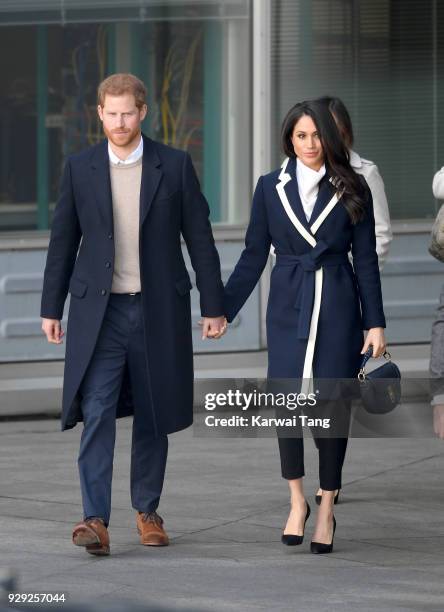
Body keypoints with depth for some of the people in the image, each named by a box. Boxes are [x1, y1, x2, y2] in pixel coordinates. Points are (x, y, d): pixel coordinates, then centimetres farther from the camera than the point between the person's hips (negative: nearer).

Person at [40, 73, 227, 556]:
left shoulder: (175, 166, 0)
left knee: (152, 417, 8)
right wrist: (51, 308, 7)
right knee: (96, 414, -11)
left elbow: (199, 239, 3)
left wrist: (212, 306, 1)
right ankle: (95, 519, -16)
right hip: (100, 312, 0)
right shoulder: (80, 169, 2)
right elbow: (63, 243, 7)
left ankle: (147, 510, 22)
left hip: (158, 311, 1)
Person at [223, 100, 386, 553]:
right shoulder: (271, 188, 6)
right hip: (289, 307, 1)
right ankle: (297, 502, 8)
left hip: (337, 306, -1)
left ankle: (326, 511, 10)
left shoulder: (351, 190, 3)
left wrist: (375, 324, -1)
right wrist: (222, 310, 6)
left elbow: (366, 260, 4)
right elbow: (253, 255, 10)